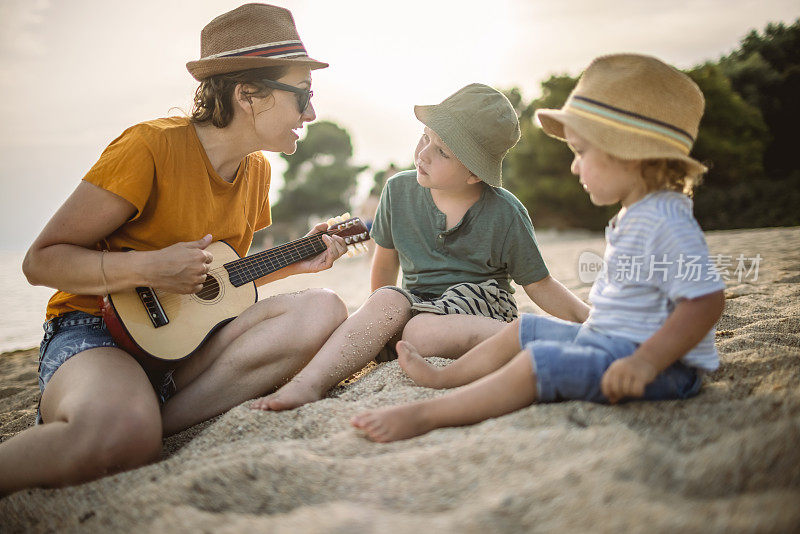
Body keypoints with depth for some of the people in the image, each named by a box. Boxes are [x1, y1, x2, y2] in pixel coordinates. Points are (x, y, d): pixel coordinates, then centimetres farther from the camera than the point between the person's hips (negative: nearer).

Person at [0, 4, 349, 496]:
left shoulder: (256, 169, 10)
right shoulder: (152, 146, -14)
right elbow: (41, 261, -11)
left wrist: (297, 263, 7)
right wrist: (147, 269, -24)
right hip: (95, 328, -7)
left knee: (323, 310, -20)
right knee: (120, 433, -42)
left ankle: (159, 422, -21)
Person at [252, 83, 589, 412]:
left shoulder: (505, 215, -9)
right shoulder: (399, 190, -1)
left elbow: (539, 285, 0)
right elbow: (385, 265, 12)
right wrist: (379, 327, 21)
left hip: (481, 304, -3)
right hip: (418, 301, 4)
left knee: (422, 332, -34)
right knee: (387, 301, -30)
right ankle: (310, 383, -38)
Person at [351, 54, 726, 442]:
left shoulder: (666, 222, -22)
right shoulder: (633, 215, 11)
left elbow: (706, 302, -28)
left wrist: (645, 362, -33)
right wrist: (592, 329, 17)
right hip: (604, 338, 10)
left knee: (538, 363, -25)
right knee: (525, 329, 15)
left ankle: (424, 415, -23)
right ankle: (441, 377, 30)